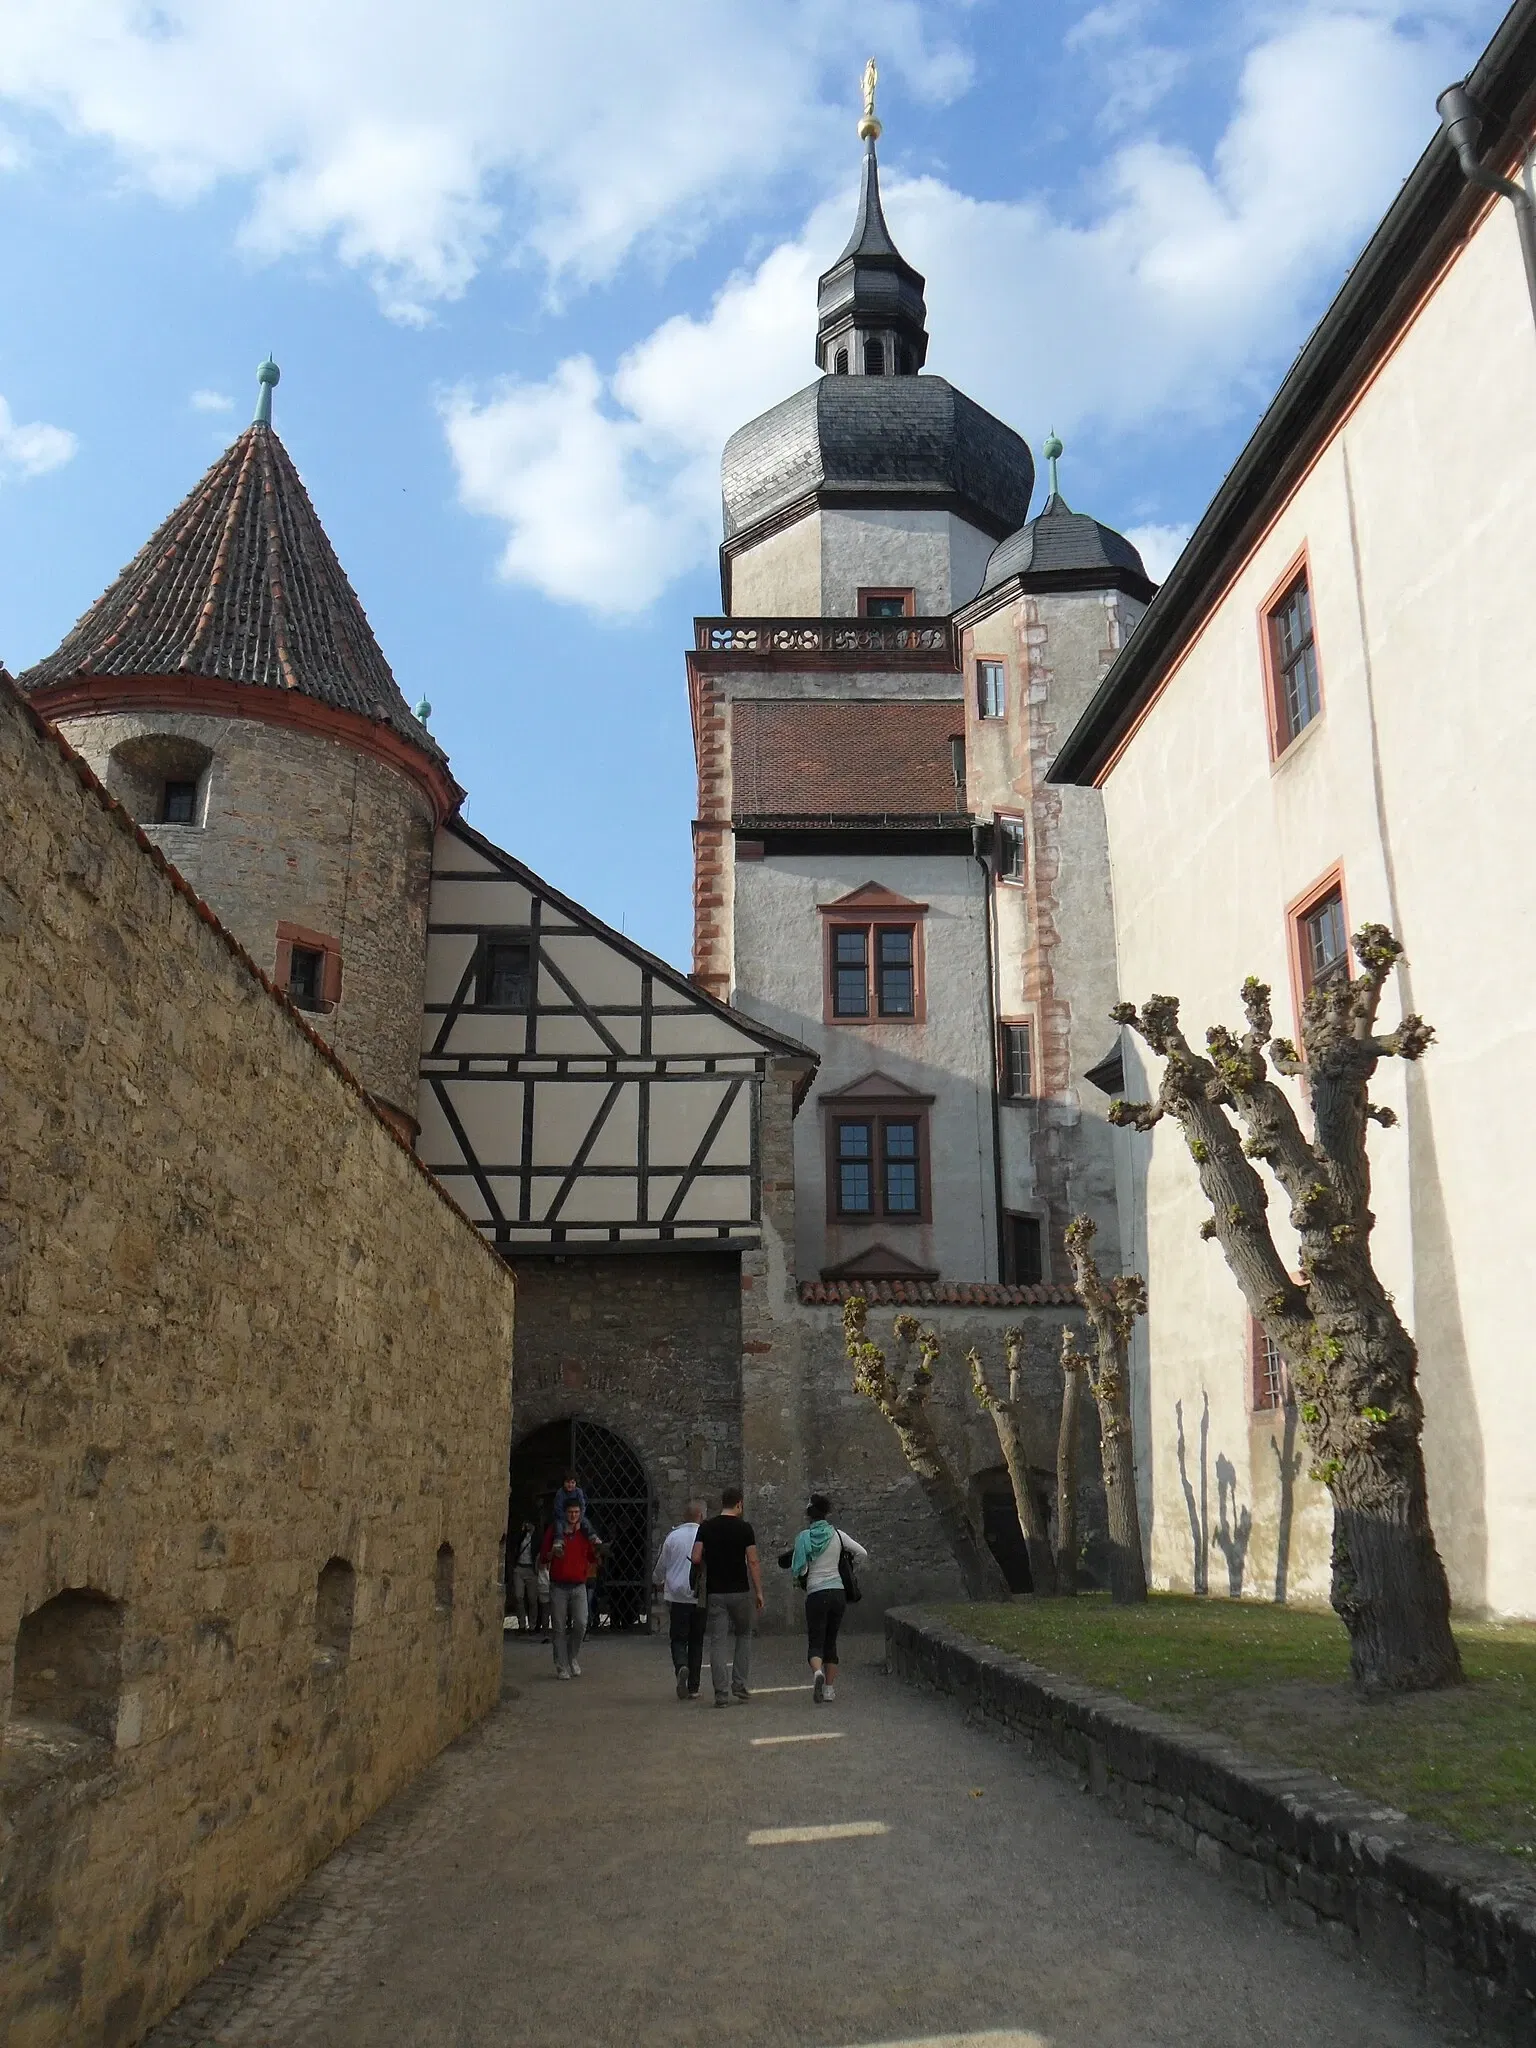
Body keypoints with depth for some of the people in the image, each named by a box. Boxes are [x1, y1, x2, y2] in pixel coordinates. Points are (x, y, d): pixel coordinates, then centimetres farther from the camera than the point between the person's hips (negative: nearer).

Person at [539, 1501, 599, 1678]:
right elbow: (542, 1558, 8)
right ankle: (562, 1667, 7)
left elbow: (593, 1560, 13)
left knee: (581, 1624, -10)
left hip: (579, 1586, 1)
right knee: (560, 1628, -1)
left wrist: (596, 1548, -6)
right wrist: (553, 1553, -13)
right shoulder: (554, 1531, 5)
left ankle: (573, 1658, 12)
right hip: (558, 1586, -1)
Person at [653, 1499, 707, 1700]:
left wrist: (657, 1582, 31)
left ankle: (681, 1667, -22)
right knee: (696, 1641, 11)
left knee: (678, 1638, 7)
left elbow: (661, 1565, 10)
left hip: (677, 1595, 0)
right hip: (700, 1597, 0)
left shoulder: (673, 1536, -1)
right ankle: (693, 1687, 12)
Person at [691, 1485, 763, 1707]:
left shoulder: (706, 1527, 2)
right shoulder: (744, 1527, -5)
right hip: (740, 1591, -1)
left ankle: (722, 1693, 0)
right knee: (744, 1635, 19)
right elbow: (752, 1562, -7)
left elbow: (696, 1558, -5)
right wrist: (759, 1592, -2)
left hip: (715, 1592, 1)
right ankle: (739, 1684, 13)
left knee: (718, 1642, 3)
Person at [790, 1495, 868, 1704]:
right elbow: (862, 1553, 3)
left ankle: (817, 1671, -29)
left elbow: (798, 1569, -7)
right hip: (838, 1592, 3)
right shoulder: (837, 1535, 1)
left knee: (815, 1642, 1)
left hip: (816, 1594, -3)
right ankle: (830, 1688, 14)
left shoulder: (804, 1537, -6)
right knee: (831, 1641, 15)